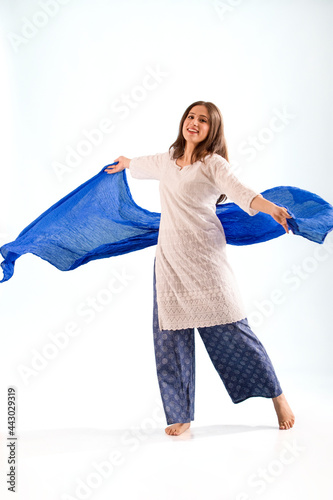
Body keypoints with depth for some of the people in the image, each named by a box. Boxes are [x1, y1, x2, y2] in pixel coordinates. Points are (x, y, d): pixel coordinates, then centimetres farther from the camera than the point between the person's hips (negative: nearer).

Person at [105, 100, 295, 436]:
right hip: (169, 260, 5)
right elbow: (142, 165, 38)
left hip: (204, 258, -5)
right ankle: (180, 415, 14)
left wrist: (272, 208, -38)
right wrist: (123, 163, 59)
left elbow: (239, 191, -20)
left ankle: (277, 397, 13)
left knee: (230, 331, -5)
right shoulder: (168, 160, 15)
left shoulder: (213, 163, -2)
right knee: (170, 338, 2)